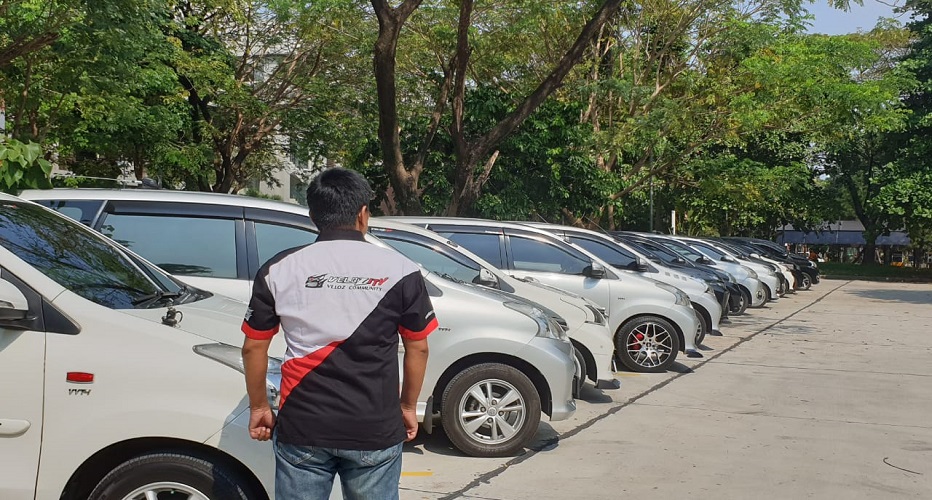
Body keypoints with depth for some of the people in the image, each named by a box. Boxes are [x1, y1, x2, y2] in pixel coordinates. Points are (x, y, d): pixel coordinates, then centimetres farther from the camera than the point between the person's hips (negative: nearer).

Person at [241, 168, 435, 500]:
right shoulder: (399, 270, -3)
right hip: (376, 430, 0)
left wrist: (259, 407, 16)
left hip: (301, 428, 1)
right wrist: (408, 406, 15)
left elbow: (254, 347, 4)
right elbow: (417, 348, 2)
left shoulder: (279, 269, -1)